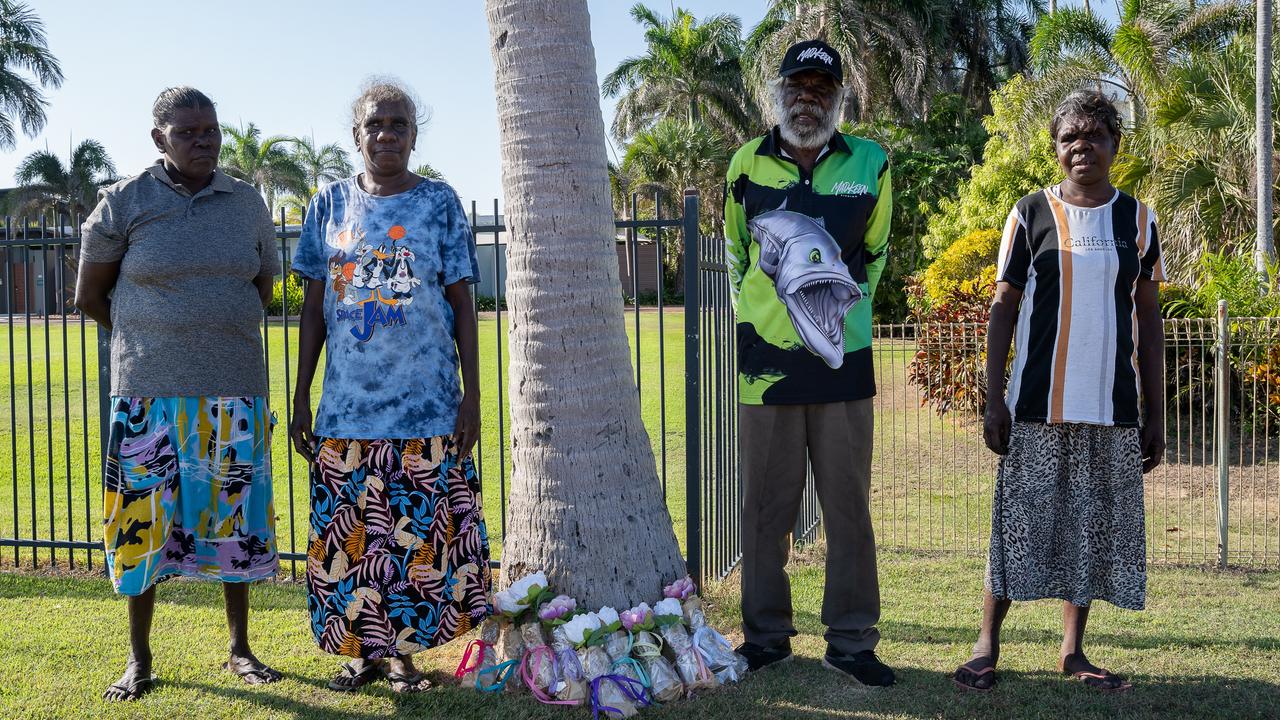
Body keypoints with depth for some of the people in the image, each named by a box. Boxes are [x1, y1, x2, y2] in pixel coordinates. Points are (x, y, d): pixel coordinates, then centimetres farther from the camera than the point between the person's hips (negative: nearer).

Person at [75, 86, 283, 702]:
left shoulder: (247, 204, 7)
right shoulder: (124, 202, -1)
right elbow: (89, 296, 7)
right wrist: (152, 342, 13)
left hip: (234, 393, 2)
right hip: (148, 393, -2)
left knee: (235, 521, 8)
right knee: (144, 522, 3)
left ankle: (239, 649, 23)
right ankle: (139, 660, 19)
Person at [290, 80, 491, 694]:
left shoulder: (440, 202, 3)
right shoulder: (331, 203, 9)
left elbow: (462, 303, 2)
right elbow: (314, 306, 10)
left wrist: (472, 394, -3)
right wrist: (300, 397, 6)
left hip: (426, 402, -2)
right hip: (348, 402, 2)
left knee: (420, 529, 1)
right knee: (348, 530, 5)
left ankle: (404, 648, 16)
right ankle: (363, 648, 20)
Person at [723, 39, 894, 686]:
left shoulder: (870, 164, 4)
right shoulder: (747, 164, 6)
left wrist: (844, 308, 8)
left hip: (843, 359, 0)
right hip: (765, 358, 0)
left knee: (848, 503, 4)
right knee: (766, 504, 6)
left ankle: (851, 640, 14)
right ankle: (766, 634, 18)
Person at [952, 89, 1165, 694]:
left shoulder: (1136, 220, 9)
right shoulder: (1031, 214, 2)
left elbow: (1148, 320, 10)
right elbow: (1003, 308, 1)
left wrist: (1154, 411, 6)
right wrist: (993, 399, -6)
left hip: (1112, 408, 3)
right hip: (1038, 405, -2)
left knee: (1095, 528, 7)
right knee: (1020, 523, -1)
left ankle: (1073, 651, 19)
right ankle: (988, 644, 10)